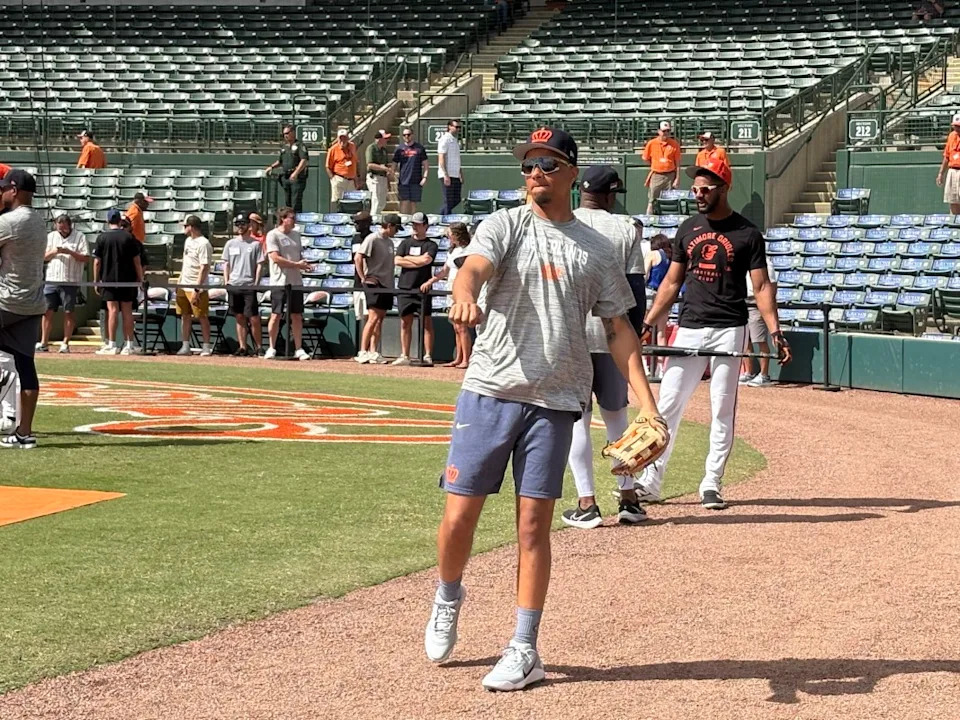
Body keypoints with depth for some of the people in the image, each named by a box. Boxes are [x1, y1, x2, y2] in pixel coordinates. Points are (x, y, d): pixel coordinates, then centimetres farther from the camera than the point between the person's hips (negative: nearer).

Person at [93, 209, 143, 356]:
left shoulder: (102, 238, -3)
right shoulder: (129, 237, 0)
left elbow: (97, 262, -2)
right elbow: (137, 261, 1)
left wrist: (96, 281, 6)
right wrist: (140, 279, 8)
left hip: (109, 279, -1)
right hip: (127, 279, 1)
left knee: (112, 310, -2)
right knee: (127, 311, 5)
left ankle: (111, 345, -5)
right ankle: (129, 345, 6)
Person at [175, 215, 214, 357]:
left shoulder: (203, 244, -15)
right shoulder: (188, 241, 14)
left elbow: (204, 268, -19)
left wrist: (197, 289, -23)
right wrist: (179, 281, 17)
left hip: (197, 288, -9)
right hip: (183, 286, 9)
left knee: (202, 317, -3)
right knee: (185, 316, 9)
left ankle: (206, 346, 2)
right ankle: (185, 346, 13)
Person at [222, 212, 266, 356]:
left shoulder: (256, 244, 2)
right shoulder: (230, 243, 12)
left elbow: (260, 265, 0)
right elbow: (226, 264, 14)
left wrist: (256, 283, -7)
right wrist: (227, 282, 4)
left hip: (249, 286, -4)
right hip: (234, 285, 4)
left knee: (253, 318, -7)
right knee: (239, 317, 6)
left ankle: (259, 346, 2)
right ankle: (242, 347, 9)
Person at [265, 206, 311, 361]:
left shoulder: (296, 235, 15)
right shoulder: (273, 235, -6)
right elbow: (275, 258, -14)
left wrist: (304, 264, -1)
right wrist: (297, 264, -15)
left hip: (296, 281, 6)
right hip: (279, 282, -6)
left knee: (297, 316, 5)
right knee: (276, 315, -2)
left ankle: (299, 349, 9)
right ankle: (271, 348, 7)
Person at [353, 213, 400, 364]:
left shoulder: (390, 241, 16)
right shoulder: (372, 239, -10)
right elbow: (358, 257, -16)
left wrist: (392, 283, 13)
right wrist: (363, 278, -15)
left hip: (387, 284, 8)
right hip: (374, 284, -8)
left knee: (380, 318, 7)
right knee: (373, 317, -13)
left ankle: (373, 352, 9)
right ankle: (363, 352, -12)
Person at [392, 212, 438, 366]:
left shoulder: (431, 245, 4)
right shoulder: (405, 243, 13)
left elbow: (426, 259, -15)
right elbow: (397, 261, -1)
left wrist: (408, 258, -2)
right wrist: (419, 262, -6)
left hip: (423, 289, -3)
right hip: (405, 288, 3)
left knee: (427, 323, -5)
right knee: (405, 323, 5)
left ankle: (428, 356, -7)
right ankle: (404, 356, 9)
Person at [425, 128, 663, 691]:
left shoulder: (597, 249, 9)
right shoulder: (505, 225, 3)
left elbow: (619, 329, 11)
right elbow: (474, 267, -18)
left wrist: (648, 405, 0)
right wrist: (465, 297, -43)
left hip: (555, 401, 1)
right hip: (490, 390, -1)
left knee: (534, 524, 1)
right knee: (460, 514, -1)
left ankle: (526, 651, 8)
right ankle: (448, 598, 29)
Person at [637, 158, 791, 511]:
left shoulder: (747, 233, -1)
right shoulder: (687, 229, 10)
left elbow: (761, 287, -4)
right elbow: (672, 283, 14)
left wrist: (775, 330, -15)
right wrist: (647, 323, 6)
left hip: (729, 331, -3)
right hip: (689, 330, 3)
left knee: (722, 411, 2)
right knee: (667, 405, 0)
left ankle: (711, 484, 9)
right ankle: (650, 482, 4)